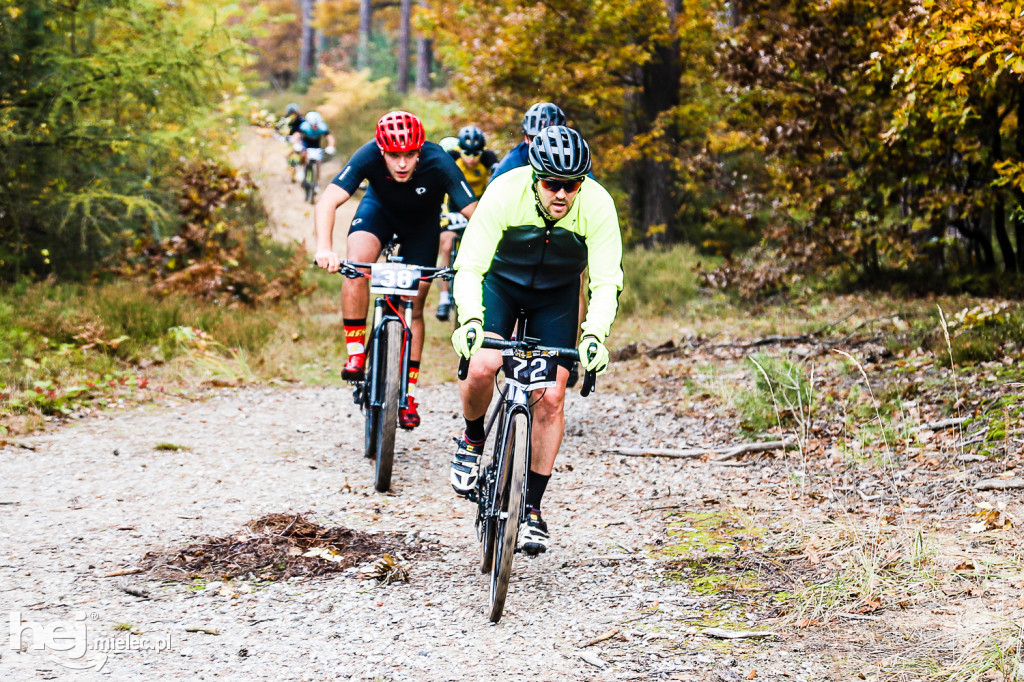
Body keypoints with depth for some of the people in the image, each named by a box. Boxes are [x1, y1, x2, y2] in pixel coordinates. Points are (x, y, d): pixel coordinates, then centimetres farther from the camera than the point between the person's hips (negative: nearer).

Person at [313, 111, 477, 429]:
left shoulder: (438, 164, -37)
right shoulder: (369, 157, -36)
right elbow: (327, 202, -42)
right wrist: (324, 248, -58)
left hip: (422, 221, 0)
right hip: (380, 207, 0)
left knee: (414, 305, -1)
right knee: (357, 262, -29)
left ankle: (408, 394, 11)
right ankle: (356, 354, -15)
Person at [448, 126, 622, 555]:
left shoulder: (597, 205, -28)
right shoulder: (505, 193, -31)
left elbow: (607, 282, -27)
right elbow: (469, 267, -31)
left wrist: (594, 335, -44)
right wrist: (470, 319, -48)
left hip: (558, 295, 1)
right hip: (501, 282, -1)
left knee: (551, 397, -10)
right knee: (481, 366, -26)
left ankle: (532, 509, 2)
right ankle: (473, 440, 6)